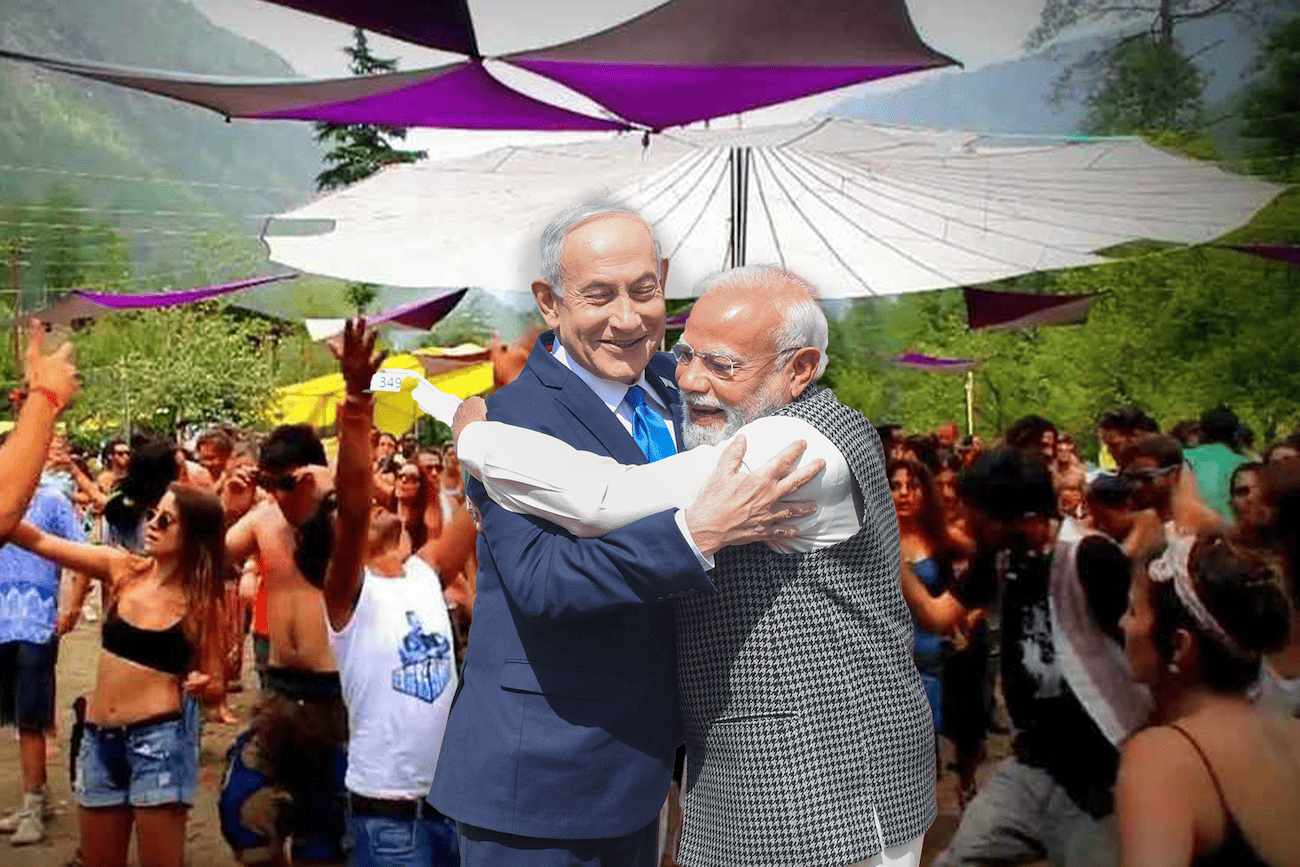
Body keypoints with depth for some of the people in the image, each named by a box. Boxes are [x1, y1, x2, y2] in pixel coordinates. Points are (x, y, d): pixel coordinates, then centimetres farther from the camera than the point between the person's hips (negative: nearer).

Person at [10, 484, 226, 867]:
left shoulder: (201, 602, -7)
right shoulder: (121, 568, 2)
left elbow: (216, 684, -2)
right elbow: (39, 541, 3)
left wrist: (202, 685, -23)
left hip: (159, 738, -5)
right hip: (99, 737, 5)